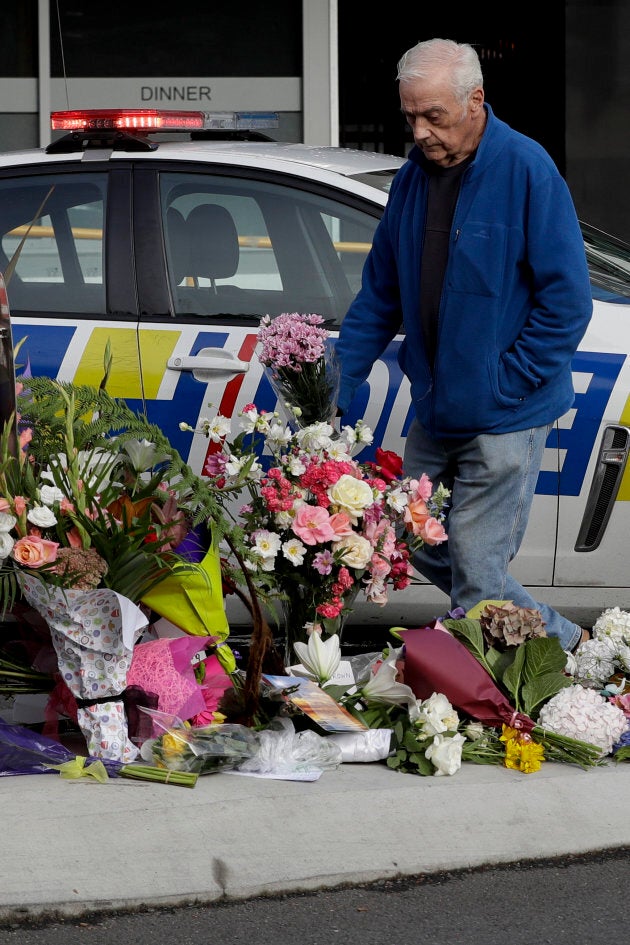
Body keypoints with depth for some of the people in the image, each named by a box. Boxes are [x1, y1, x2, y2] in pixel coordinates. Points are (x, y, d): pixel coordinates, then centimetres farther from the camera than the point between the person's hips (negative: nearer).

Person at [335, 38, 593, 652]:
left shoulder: (526, 171, -14)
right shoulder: (412, 179, 6)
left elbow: (566, 300, -14)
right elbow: (380, 296, 15)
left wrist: (502, 386, -16)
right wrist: (335, 387, 7)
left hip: (503, 417, -8)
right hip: (435, 412, 8)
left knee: (476, 573, -7)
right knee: (421, 549, 13)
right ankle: (560, 640, 27)